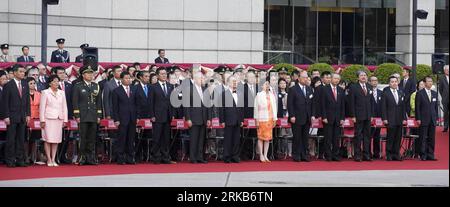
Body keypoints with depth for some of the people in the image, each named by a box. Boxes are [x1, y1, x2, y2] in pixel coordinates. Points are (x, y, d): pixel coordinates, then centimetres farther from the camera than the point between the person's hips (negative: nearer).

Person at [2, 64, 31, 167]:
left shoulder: (25, 84, 10)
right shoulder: (8, 85, -6)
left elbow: (27, 100, 13)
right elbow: (5, 102, -7)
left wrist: (28, 114, 6)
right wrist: (6, 116, -12)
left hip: (22, 116, 5)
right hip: (12, 116, -5)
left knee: (21, 139, 6)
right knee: (11, 139, -1)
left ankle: (20, 160, 10)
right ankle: (10, 161, 3)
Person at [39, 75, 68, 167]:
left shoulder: (62, 93, 14)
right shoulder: (45, 92, 2)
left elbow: (64, 107, 15)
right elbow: (42, 107, -1)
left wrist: (65, 120, 8)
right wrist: (42, 120, -6)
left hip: (59, 119, 4)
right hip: (48, 118, -4)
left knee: (56, 140, 2)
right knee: (48, 139, -6)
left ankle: (53, 160, 5)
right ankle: (49, 160, -2)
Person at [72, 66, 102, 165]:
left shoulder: (96, 86, 14)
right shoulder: (78, 86, 2)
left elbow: (99, 102, 15)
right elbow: (75, 102, -2)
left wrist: (99, 115, 9)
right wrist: (77, 116, -8)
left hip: (93, 117, 4)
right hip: (83, 116, -4)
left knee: (92, 138, 4)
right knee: (83, 138, -4)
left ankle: (91, 158, 8)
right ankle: (83, 158, 1)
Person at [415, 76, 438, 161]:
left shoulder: (434, 93, 13)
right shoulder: (420, 93, -2)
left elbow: (436, 106, 15)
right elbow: (417, 107, -4)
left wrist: (436, 118, 9)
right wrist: (418, 119, -9)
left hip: (433, 120, 5)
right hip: (424, 120, -5)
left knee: (432, 138, 5)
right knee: (423, 138, -3)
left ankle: (430, 155, 9)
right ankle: (423, 156, 1)